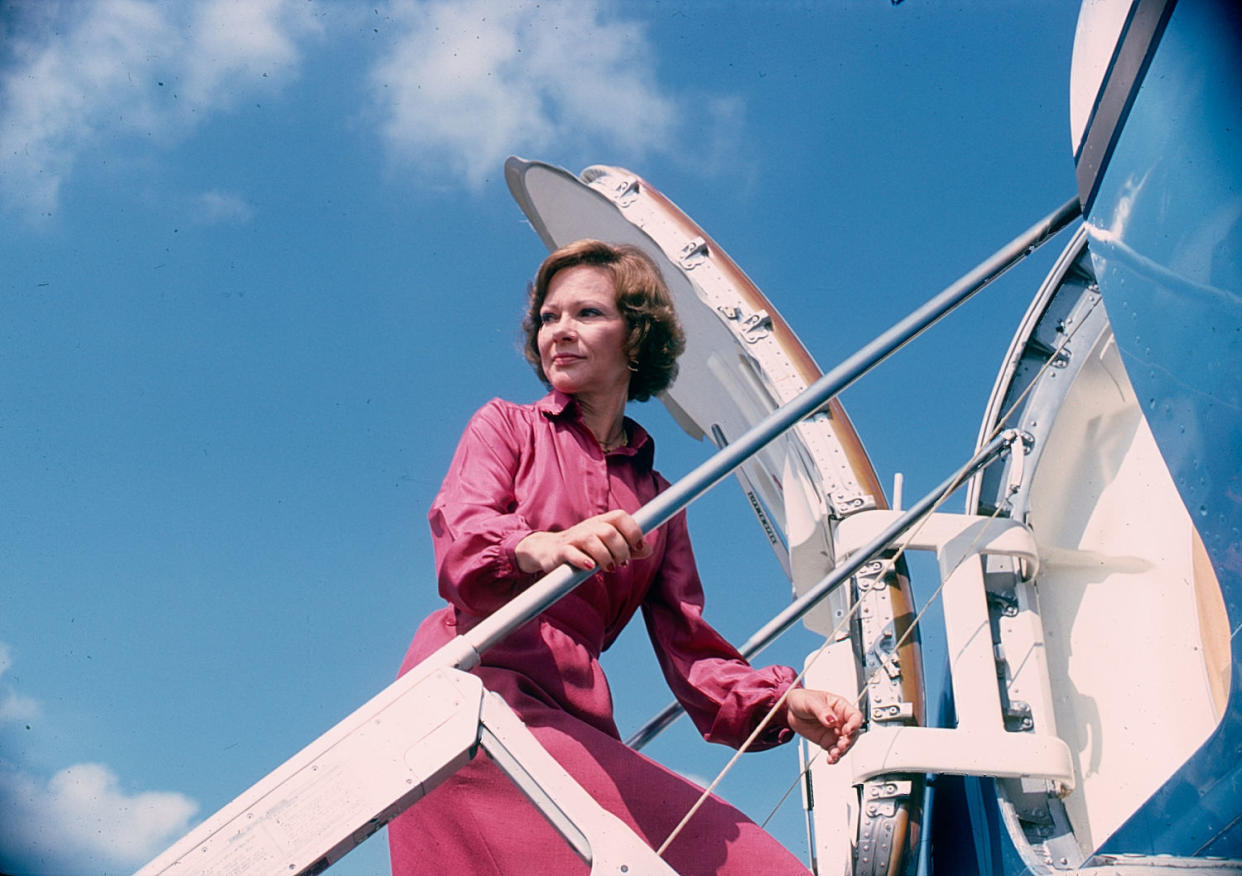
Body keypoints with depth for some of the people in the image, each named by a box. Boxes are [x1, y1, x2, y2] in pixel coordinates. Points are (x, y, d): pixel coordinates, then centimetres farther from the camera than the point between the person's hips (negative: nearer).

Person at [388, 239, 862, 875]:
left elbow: (688, 646, 15)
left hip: (576, 720, 4)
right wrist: (534, 548, -30)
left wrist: (783, 703, -6)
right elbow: (459, 544, -6)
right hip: (476, 685, -4)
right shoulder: (507, 427, 15)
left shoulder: (657, 497, 24)